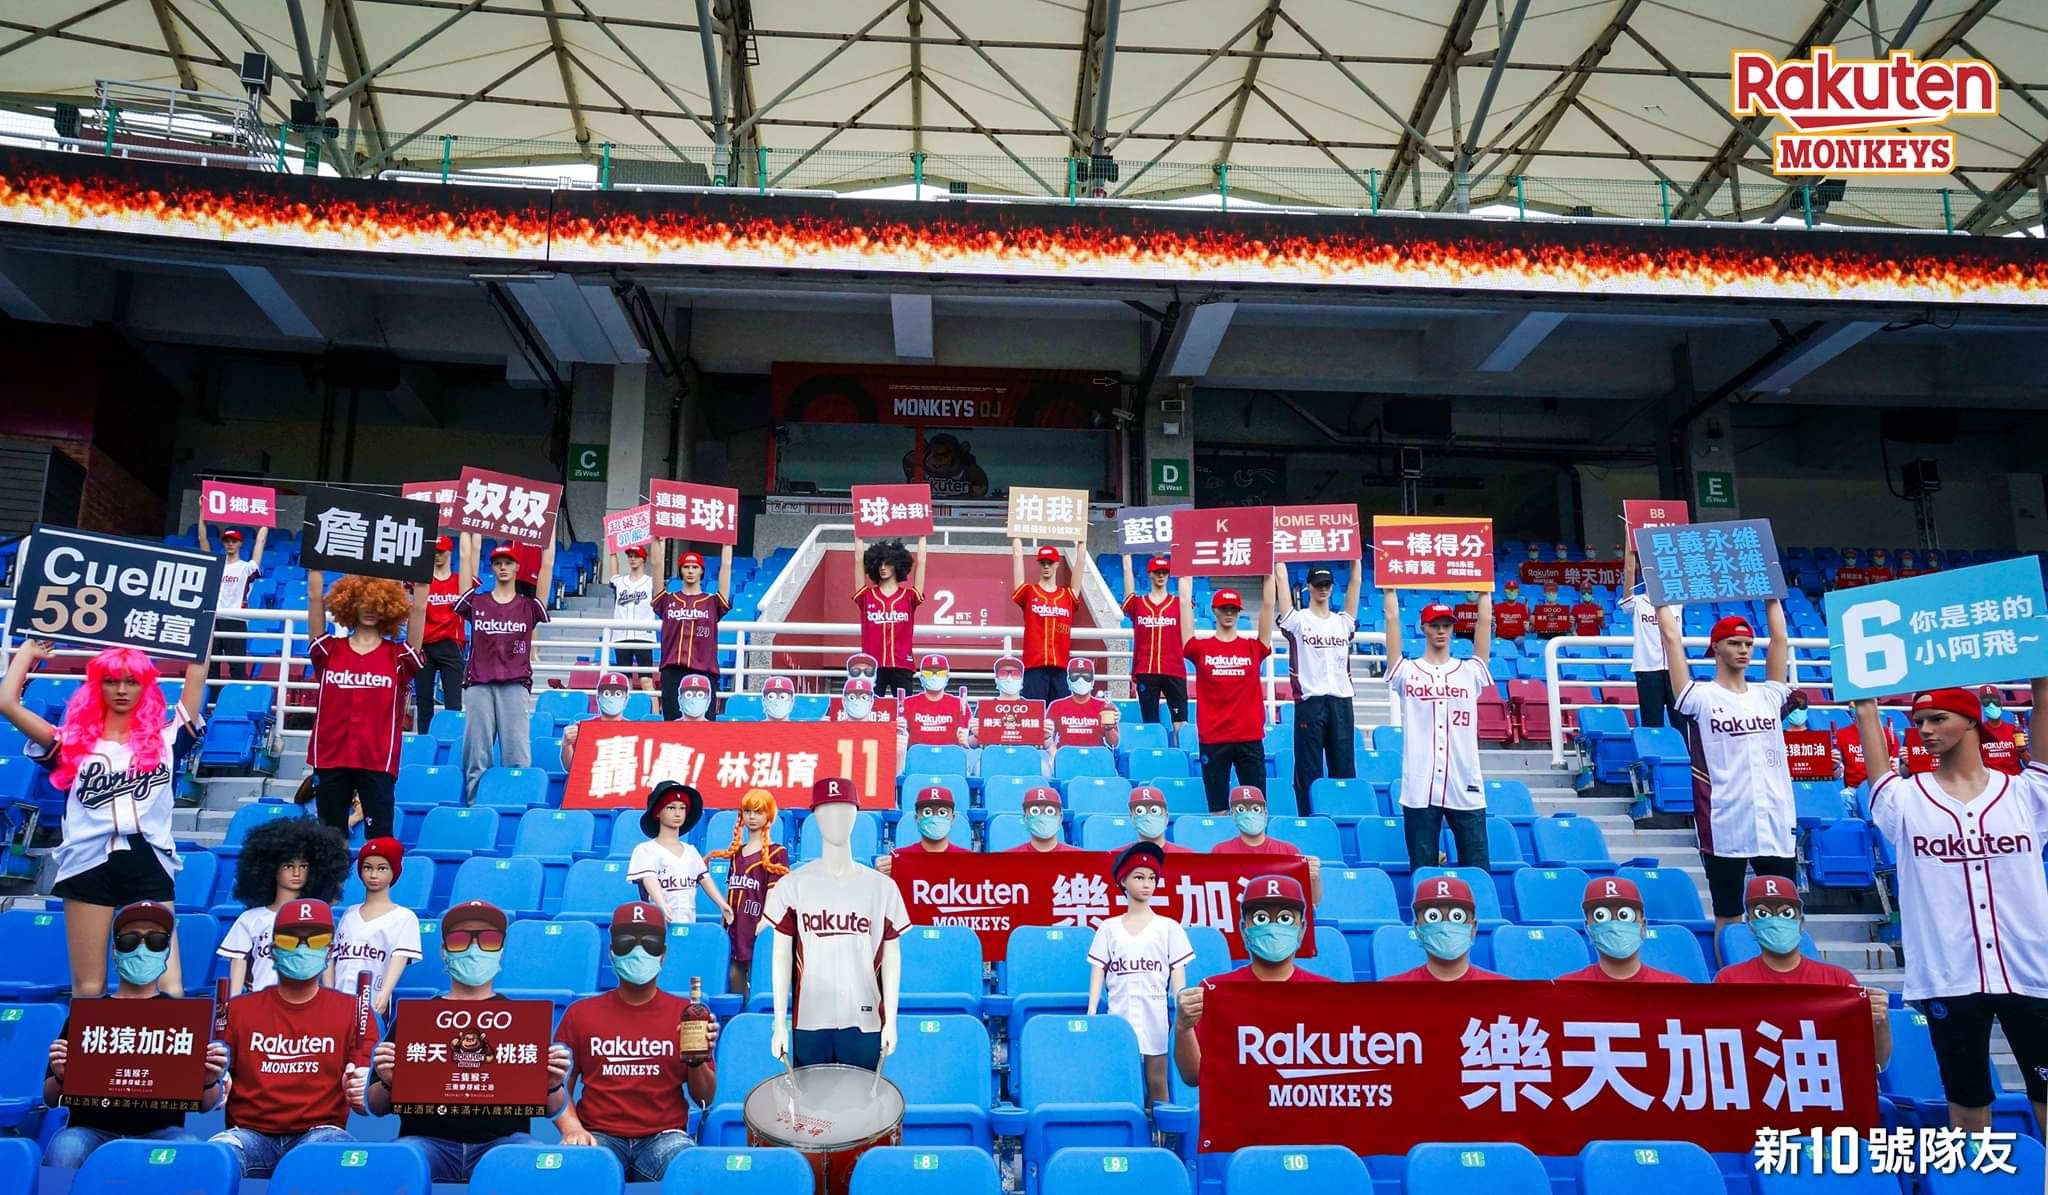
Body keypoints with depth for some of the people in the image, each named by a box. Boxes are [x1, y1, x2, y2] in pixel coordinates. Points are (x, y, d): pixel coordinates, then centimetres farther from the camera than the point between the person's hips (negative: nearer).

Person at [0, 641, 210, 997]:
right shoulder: (73, 741, 11)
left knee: (170, 989, -8)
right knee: (87, 989, 7)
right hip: (88, 865, 1)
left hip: (150, 864, -1)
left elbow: (197, 678, 6)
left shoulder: (165, 738, 10)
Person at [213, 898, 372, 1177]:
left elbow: (366, 1101, 3)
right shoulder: (238, 1009, 10)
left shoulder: (352, 1011, 5)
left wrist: (360, 1094, -21)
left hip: (320, 1134, -2)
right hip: (249, 1133, 2)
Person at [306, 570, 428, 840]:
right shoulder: (329, 650, 6)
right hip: (330, 758, 2)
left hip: (378, 762, -2)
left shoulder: (398, 656, 2)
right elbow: (315, 598, -1)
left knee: (380, 840, 1)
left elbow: (418, 608, -7)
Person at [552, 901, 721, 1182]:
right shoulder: (580, 1013, 8)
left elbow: (705, 1099, 8)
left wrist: (697, 1059, -13)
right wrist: (572, 1129, -11)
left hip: (664, 1136, -1)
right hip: (599, 1136, 1)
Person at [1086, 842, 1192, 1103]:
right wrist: (1091, 1013, -5)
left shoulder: (1168, 927, 4)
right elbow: (1098, 973, 5)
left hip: (1154, 1016, -1)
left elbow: (1178, 976, 3)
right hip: (1119, 1016, 1)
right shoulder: (1108, 928, 6)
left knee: (1157, 1083, 3)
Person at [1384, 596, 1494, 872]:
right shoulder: (1407, 671, 5)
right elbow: (1393, 618, 2)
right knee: (1422, 872, 5)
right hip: (1419, 789, -1)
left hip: (1466, 788, 2)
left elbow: (1485, 621, 8)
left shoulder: (1470, 671, 11)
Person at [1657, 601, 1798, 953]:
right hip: (1725, 828, -4)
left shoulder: (1768, 696, 11)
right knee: (1728, 917, 6)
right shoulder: (1700, 698, -2)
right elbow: (1671, 637, -4)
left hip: (1776, 825, 4)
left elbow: (1780, 638, 14)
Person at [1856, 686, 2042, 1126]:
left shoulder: (2025, 792, 5)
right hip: (1948, 980, -1)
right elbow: (1865, 712, -3)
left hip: (2030, 975, 1)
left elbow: (2042, 698, 0)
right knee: (1967, 1103, 10)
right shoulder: (1905, 800, 2)